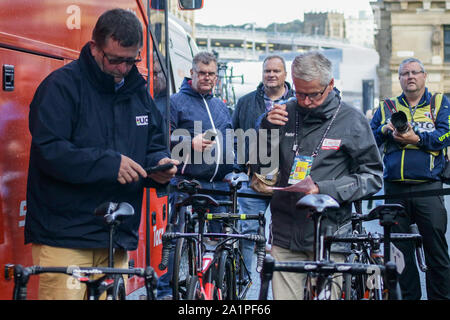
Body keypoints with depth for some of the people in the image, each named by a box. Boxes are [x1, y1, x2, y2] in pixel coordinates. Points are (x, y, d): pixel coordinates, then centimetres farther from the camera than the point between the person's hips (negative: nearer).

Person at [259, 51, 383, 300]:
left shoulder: (351, 120, 0)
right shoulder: (285, 114, 7)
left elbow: (372, 176, -1)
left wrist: (322, 189, -13)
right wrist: (266, 127, -6)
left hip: (328, 237, -2)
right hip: (285, 235, 2)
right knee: (283, 295, 1)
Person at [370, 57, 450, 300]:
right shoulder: (387, 108, 17)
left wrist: (416, 138, -18)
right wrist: (385, 129, -7)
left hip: (428, 189, -2)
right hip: (395, 189, 3)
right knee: (399, 249, 5)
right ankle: (408, 296, 15)